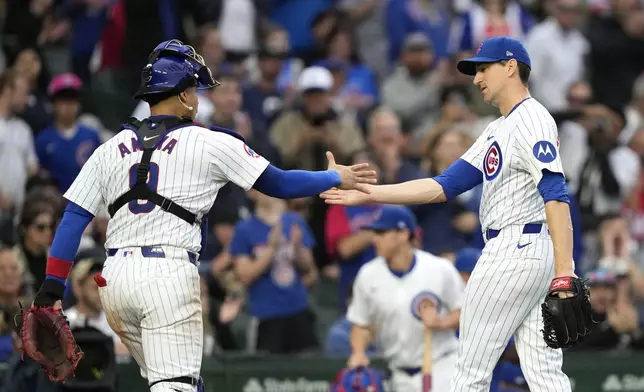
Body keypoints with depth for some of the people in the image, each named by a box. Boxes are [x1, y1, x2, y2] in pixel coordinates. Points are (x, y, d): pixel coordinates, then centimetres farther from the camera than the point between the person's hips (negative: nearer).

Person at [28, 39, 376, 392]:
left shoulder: (111, 149, 13)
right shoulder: (210, 142, 2)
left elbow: (74, 217, 6)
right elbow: (279, 184, 7)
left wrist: (52, 285, 5)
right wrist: (335, 178, 22)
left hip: (114, 278, 6)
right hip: (169, 275, -6)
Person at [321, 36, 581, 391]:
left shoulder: (531, 121, -11)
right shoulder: (497, 131, 20)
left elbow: (556, 198, -22)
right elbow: (442, 187, 16)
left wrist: (564, 277, -30)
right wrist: (366, 194, 9)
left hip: (514, 251, -9)